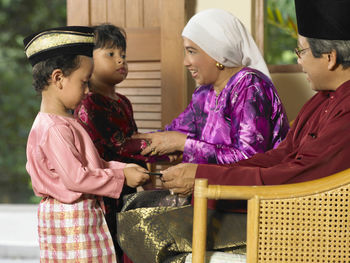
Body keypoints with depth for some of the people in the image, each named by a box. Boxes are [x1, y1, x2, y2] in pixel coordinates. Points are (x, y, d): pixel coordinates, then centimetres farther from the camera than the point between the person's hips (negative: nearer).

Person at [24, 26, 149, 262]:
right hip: (69, 221, -10)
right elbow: (75, 177, -24)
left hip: (85, 214, 10)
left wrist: (122, 168, 5)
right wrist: (121, 178, -16)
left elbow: (90, 163, 18)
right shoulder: (52, 128, -21)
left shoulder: (65, 121, 13)